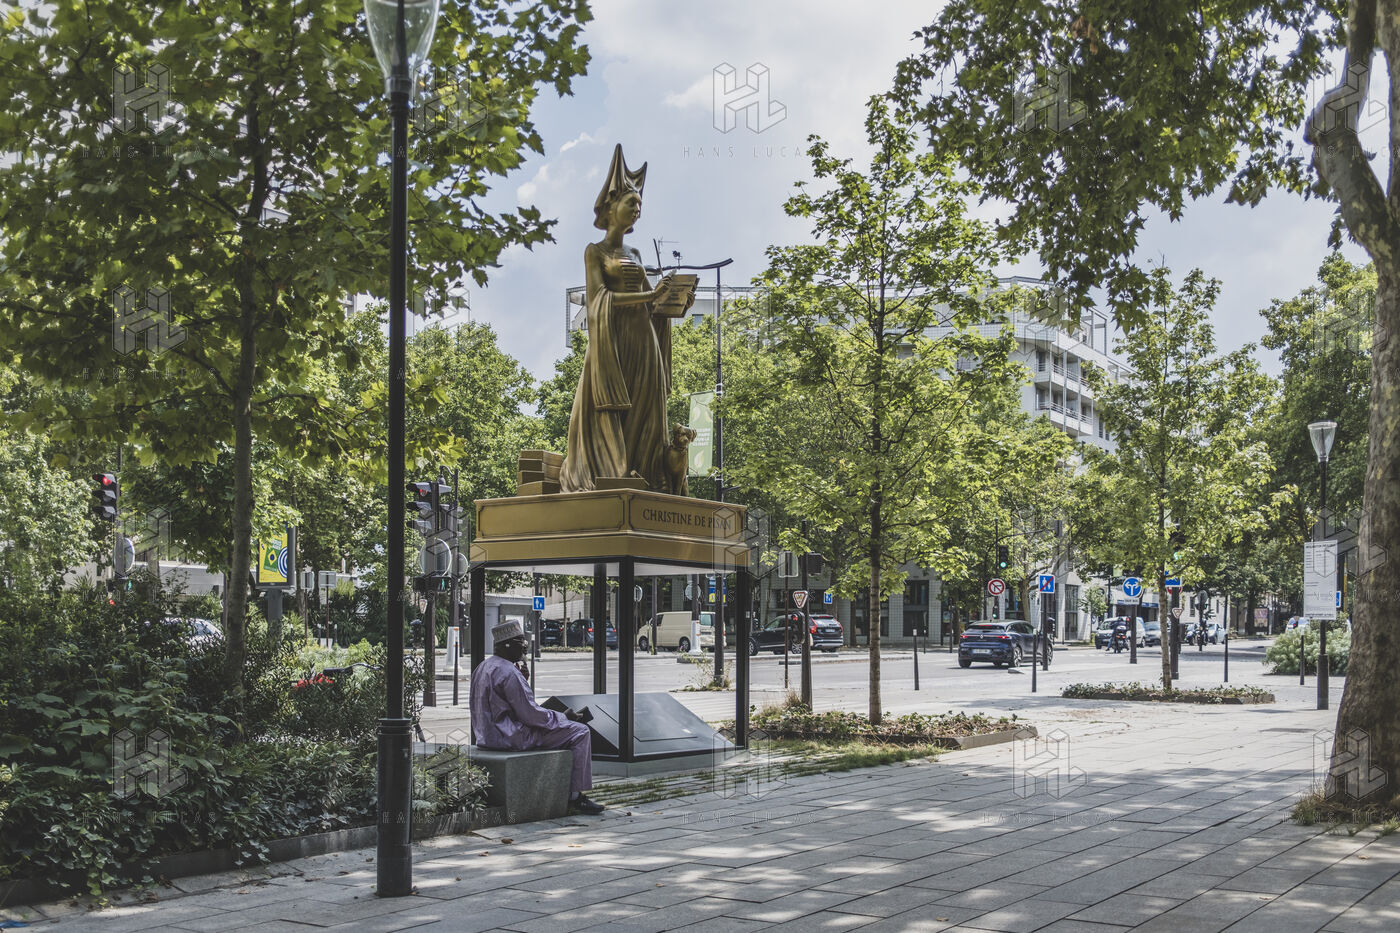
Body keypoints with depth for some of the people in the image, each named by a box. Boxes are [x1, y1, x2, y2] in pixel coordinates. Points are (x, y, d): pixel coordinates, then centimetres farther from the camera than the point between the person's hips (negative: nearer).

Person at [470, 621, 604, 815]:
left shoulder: (483, 667, 12)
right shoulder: (509, 673, -20)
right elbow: (530, 715, -21)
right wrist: (564, 718, -8)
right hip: (513, 737, -11)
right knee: (580, 733, -6)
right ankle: (575, 796, -3)